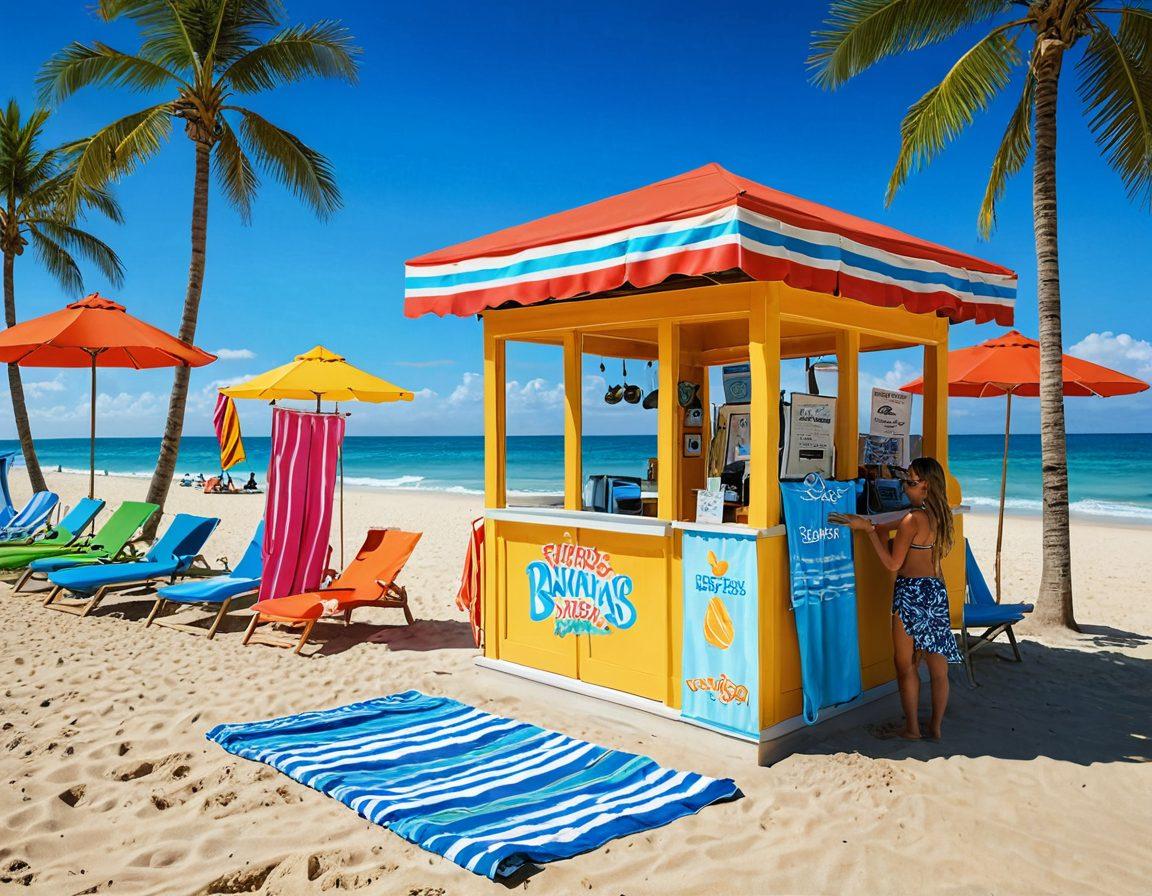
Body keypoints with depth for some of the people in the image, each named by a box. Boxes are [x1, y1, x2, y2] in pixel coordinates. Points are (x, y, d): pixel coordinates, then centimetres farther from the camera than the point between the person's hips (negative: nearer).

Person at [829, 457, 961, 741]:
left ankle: (912, 728, 13)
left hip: (912, 592, -8)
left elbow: (893, 563, -14)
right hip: (936, 589, 8)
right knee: (937, 665, 12)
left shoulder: (912, 519, -17)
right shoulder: (940, 516, 7)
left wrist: (869, 528, -15)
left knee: (905, 664, 6)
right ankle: (936, 726, 22)